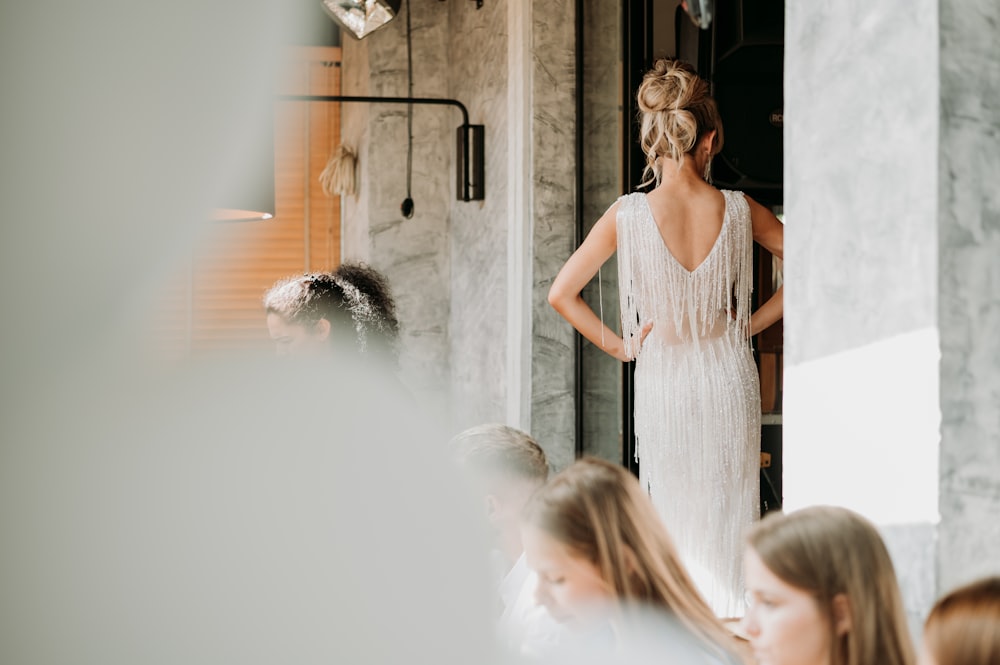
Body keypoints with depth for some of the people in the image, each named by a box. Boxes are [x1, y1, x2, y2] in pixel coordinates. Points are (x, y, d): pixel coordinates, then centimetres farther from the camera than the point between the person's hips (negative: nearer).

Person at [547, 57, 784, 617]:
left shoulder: (628, 214, -11)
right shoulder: (738, 210, -8)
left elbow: (562, 293, -8)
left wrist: (619, 345, 1)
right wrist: (752, 322, 6)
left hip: (662, 376, -1)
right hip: (729, 372, 1)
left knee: (673, 512, 8)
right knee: (728, 508, 9)